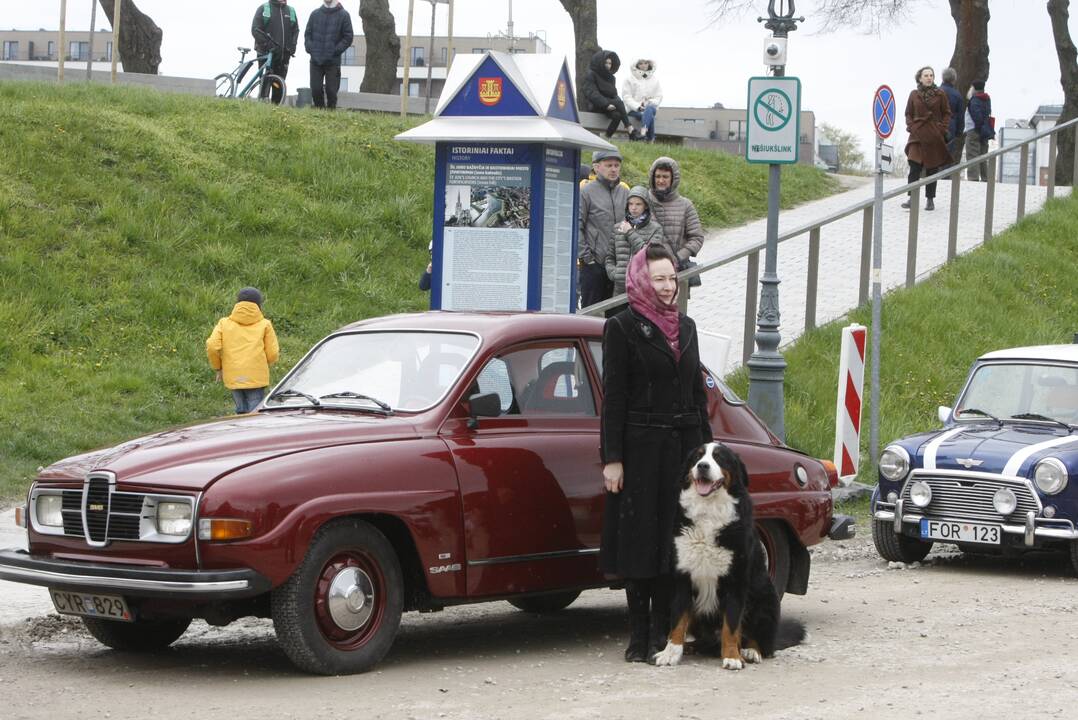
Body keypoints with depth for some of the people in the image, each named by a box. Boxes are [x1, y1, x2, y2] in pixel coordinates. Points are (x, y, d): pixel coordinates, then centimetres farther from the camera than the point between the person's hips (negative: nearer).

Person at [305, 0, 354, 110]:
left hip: (333, 62, -2)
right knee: (315, 89, -1)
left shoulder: (343, 15, 1)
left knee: (331, 90, -2)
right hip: (315, 60, 3)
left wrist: (335, 51, -9)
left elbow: (348, 37, -1)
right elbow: (307, 34, 15)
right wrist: (309, 48, -1)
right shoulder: (315, 14, 10)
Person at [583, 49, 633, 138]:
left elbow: (614, 94, 24)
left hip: (610, 104, 7)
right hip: (597, 106, -7)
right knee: (619, 103, -31)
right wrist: (606, 104, -25)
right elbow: (592, 93, -14)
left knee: (617, 115, -29)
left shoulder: (610, 77, 23)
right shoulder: (591, 75, 0)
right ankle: (630, 129, -36)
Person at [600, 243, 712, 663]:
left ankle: (663, 632, 10)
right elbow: (613, 397, -7)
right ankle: (639, 635, 4)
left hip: (683, 446, 5)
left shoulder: (686, 328, 13)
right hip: (640, 447, -5)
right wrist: (611, 459, -11)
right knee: (640, 538, -1)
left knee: (673, 539, 4)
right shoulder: (622, 328, -4)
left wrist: (704, 448, 14)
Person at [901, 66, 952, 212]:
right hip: (918, 134, 0)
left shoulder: (940, 94, 2)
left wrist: (942, 129, -6)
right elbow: (908, 114, 12)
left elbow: (946, 113, 6)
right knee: (914, 166, -12)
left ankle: (930, 199, 13)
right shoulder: (914, 94, 5)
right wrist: (911, 127, -3)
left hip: (934, 136, 0)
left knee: (932, 169, 5)